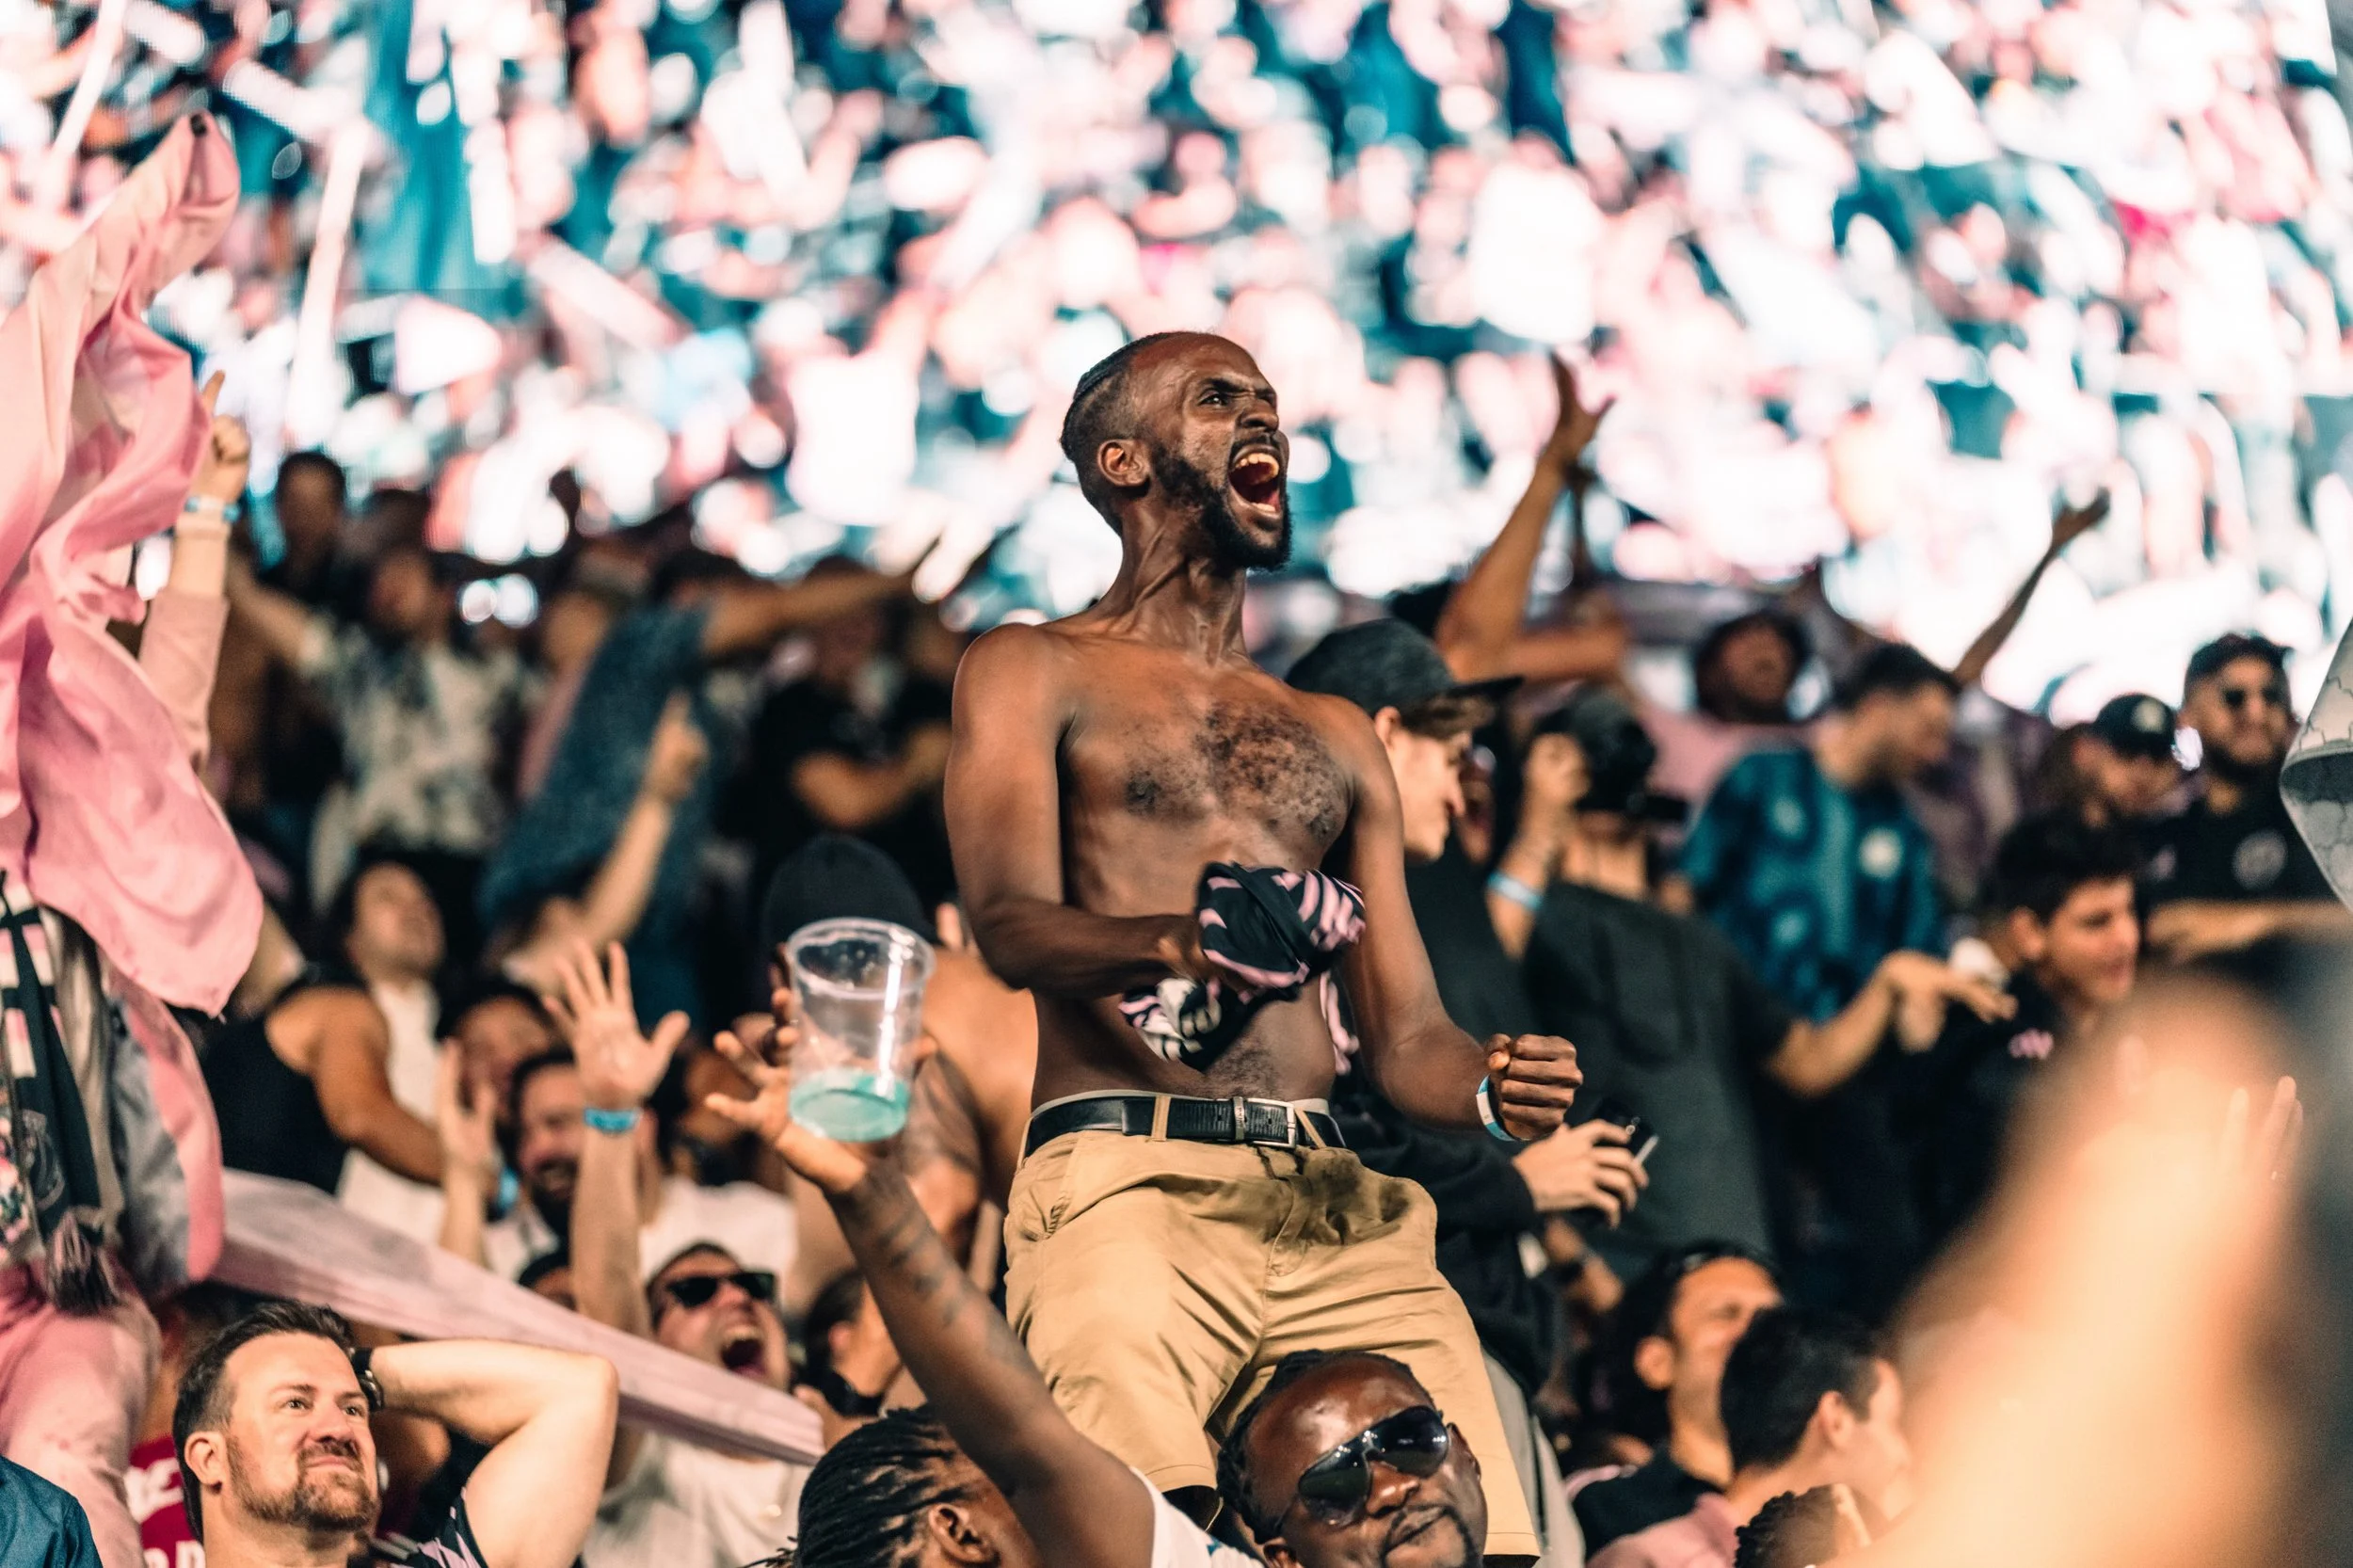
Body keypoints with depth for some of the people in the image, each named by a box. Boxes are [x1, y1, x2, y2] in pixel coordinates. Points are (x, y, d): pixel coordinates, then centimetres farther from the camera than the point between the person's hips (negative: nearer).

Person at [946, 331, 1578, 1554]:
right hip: (1127, 1178, -5)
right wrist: (1173, 942, -27)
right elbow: (1012, 924, -5)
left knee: (1473, 1540, -15)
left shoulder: (1335, 740, 28)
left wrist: (1494, 1091, -3)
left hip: (1336, 1210, 5)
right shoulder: (1033, 672, 13)